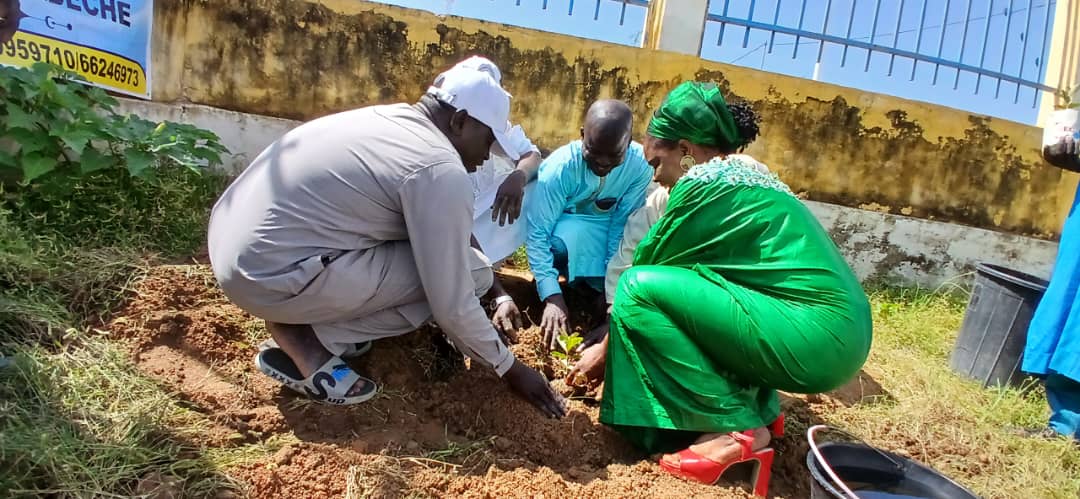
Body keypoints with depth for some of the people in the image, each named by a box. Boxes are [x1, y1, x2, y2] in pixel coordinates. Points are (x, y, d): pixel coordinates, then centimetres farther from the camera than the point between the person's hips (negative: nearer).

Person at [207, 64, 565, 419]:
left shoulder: (386, 119, 13)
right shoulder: (442, 171, -15)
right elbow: (453, 305, -12)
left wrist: (497, 295, 30)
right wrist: (510, 369, 4)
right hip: (272, 276, -9)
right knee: (469, 271, -6)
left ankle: (310, 318, 10)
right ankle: (307, 344, -5)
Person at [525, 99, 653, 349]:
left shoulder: (640, 163, -25)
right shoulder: (559, 167, -32)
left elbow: (624, 226, -21)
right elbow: (537, 234, -31)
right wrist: (553, 297, -39)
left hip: (608, 226, 3)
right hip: (565, 224, -2)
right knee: (561, 244, -38)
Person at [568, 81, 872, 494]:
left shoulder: (703, 181, -10)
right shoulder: (747, 174, 18)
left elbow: (644, 268, -2)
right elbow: (669, 267, 23)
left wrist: (607, 348, 12)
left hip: (810, 337, -10)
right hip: (839, 333, 10)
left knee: (642, 288, -13)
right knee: (679, 284, 21)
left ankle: (736, 429, -8)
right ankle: (757, 404, 12)